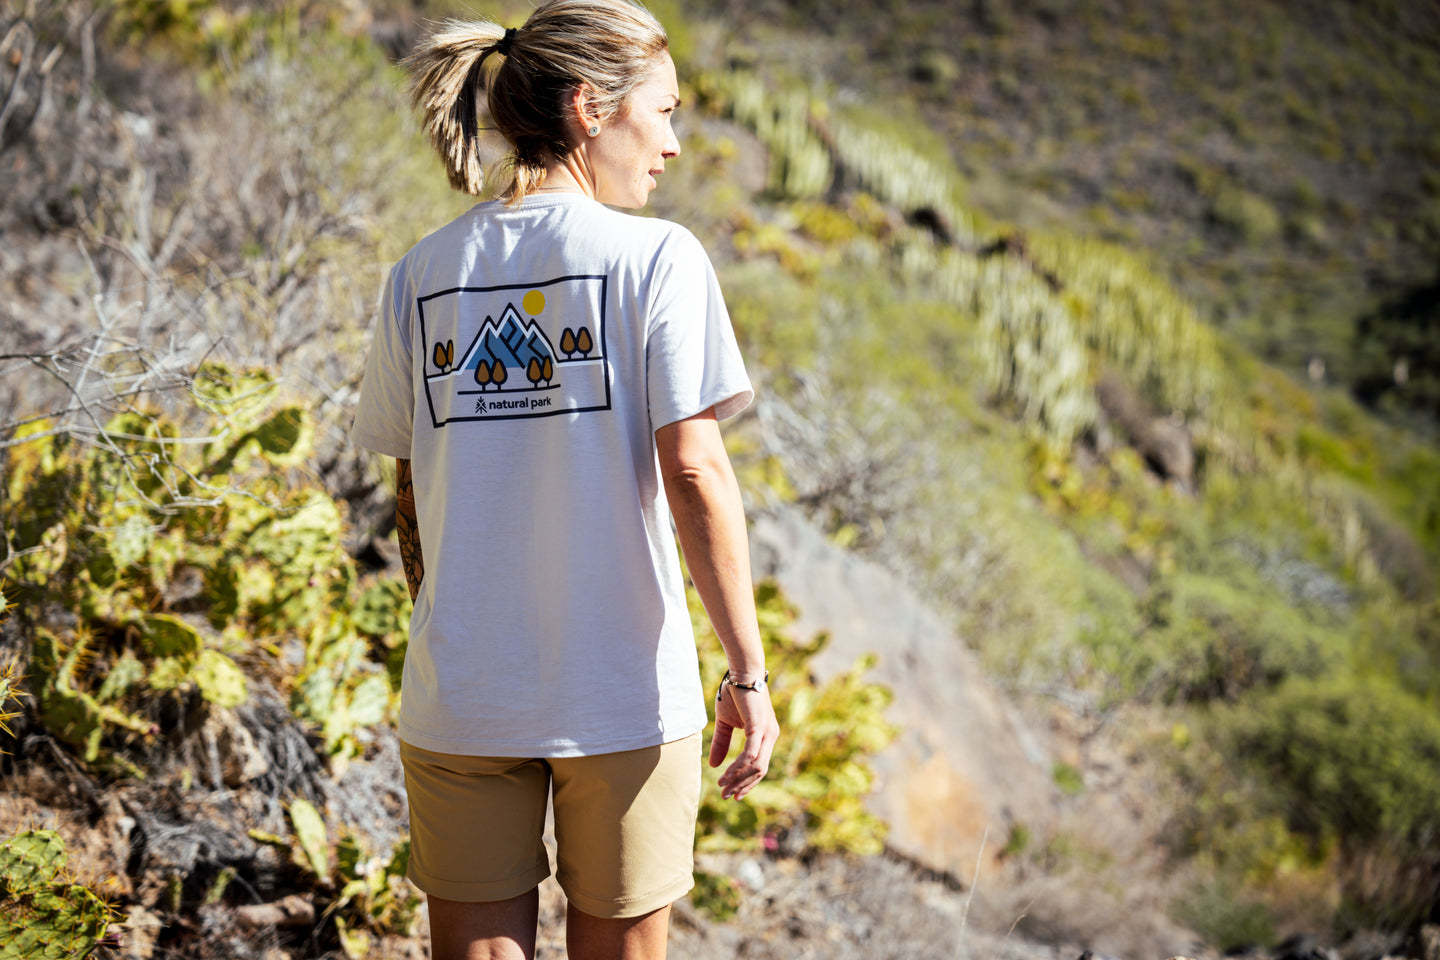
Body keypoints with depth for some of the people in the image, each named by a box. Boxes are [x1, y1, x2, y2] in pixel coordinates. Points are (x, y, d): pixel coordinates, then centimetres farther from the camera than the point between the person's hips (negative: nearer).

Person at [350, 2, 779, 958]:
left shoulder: (422, 274, 5)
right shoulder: (657, 258, -7)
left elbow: (415, 503, 8)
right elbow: (695, 476, -13)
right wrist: (749, 672, -8)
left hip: (456, 698, 3)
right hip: (625, 695, -3)